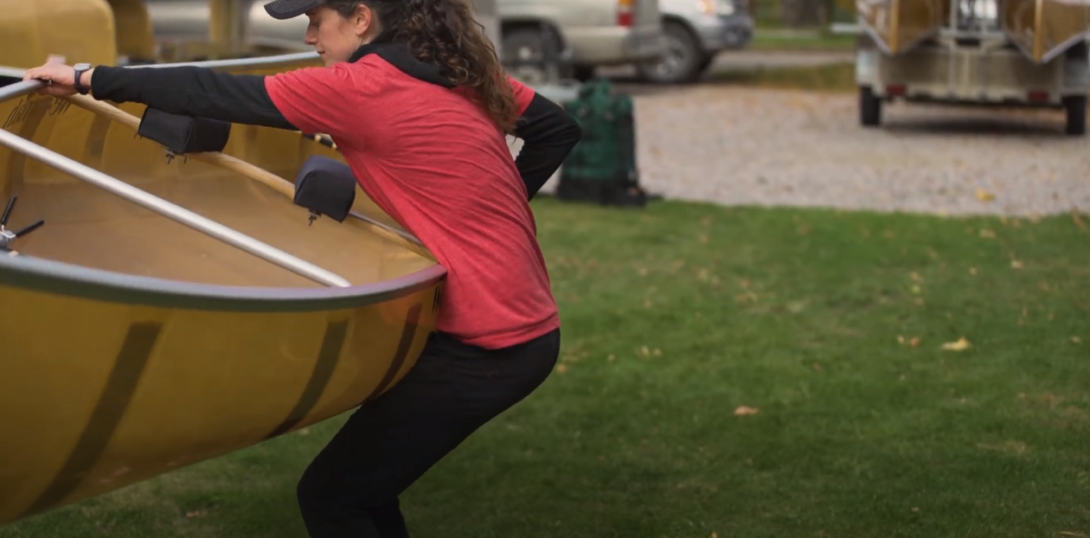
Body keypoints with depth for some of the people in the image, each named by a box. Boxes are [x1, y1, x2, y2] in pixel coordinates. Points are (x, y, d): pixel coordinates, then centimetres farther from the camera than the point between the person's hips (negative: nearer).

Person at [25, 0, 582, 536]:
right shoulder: (463, 71, 8)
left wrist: (91, 78, -5)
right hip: (527, 325, 9)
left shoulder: (364, 87, -15)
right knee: (361, 470, 21)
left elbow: (226, 97, -12)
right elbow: (559, 128, 15)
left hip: (483, 348, -9)